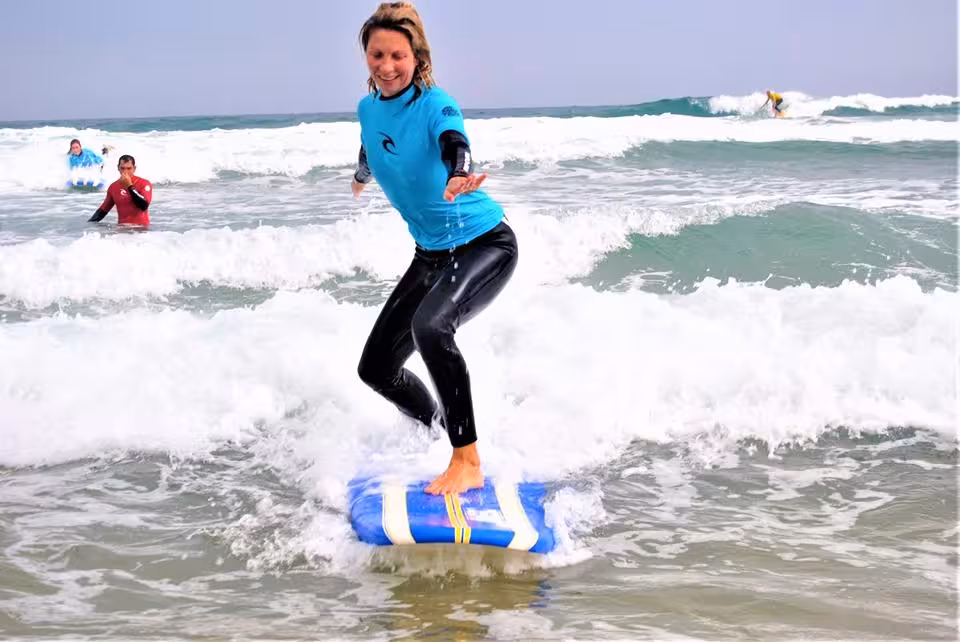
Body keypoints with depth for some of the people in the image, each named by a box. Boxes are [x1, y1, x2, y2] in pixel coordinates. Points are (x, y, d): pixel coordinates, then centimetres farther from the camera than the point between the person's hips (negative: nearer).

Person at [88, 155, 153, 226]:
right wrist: (89, 224, 8)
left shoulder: (144, 184, -3)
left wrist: (130, 186, -15)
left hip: (141, 229, -4)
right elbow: (103, 209, 19)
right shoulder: (113, 187, 9)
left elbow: (144, 206, -18)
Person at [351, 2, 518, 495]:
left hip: (486, 245, -8)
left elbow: (454, 146, -42)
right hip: (431, 254, 8)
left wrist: (457, 179, -65)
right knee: (376, 368, 7)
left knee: (430, 325, -35)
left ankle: (468, 463, -27)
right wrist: (362, 177, 46)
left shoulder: (436, 105, -20)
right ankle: (439, 434, 33)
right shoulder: (368, 109, 0)